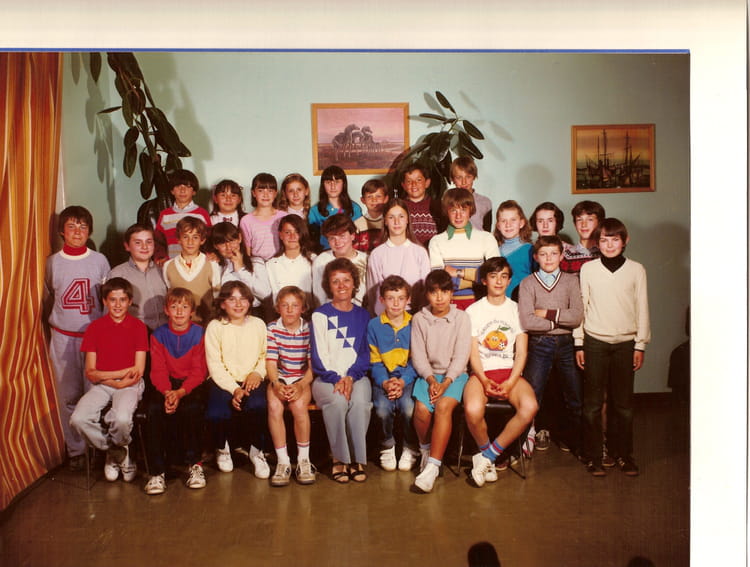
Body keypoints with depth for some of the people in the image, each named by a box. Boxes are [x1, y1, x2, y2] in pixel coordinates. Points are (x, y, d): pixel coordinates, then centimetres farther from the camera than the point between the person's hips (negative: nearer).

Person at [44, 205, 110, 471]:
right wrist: (56, 323, 14)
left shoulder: (99, 260, 0)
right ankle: (76, 450, 17)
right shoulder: (52, 262, 2)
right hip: (63, 338, 1)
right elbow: (47, 300, 14)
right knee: (68, 396, 5)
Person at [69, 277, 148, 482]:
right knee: (78, 419, -25)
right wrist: (120, 376, -12)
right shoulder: (94, 327, 6)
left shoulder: (138, 326, 1)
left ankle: (114, 455, 5)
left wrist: (105, 374, -7)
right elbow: (90, 373, 1)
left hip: (129, 385, -3)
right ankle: (117, 452, 2)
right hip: (101, 386, 3)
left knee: (121, 419, -32)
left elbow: (138, 371, -4)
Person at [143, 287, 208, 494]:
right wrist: (167, 393, -22)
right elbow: (158, 370, -2)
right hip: (165, 385, 2)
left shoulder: (199, 334, 0)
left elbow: (198, 371, -6)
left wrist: (180, 392, -23)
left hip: (191, 385, -2)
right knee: (154, 409, -29)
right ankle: (156, 471, -21)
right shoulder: (158, 335, 6)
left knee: (190, 409, -34)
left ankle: (194, 464, -14)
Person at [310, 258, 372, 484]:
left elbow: (366, 353, 6)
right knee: (337, 401, -33)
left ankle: (358, 459, -20)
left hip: (356, 376, 1)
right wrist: (336, 380, -15)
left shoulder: (362, 315, 12)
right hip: (326, 378, -1)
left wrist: (351, 377, -11)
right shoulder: (320, 315, 5)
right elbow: (319, 355, -1)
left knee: (360, 401, -32)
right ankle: (339, 458, -19)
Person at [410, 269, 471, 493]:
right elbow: (418, 355, 1)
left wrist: (446, 382, -17)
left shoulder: (461, 318, 1)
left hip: (454, 374, -1)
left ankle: (432, 467, -27)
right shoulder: (419, 319, 5)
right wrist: (431, 379, -15)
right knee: (421, 409, -25)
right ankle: (425, 449, 7)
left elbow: (461, 355, -5)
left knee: (443, 406, -30)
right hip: (428, 373, 1)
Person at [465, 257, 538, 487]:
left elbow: (521, 352, 5)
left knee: (529, 406, -31)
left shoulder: (517, 309, 13)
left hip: (510, 372, 2)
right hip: (481, 373, -1)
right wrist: (484, 381, -16)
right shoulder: (473, 311, 10)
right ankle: (487, 452, -1)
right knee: (473, 410, -34)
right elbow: (473, 352, 2)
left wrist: (510, 383, -11)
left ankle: (486, 457, -14)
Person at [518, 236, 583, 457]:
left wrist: (548, 313, -10)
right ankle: (540, 430, 27)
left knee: (576, 398, 6)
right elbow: (526, 321, -13)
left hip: (566, 344, 2)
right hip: (539, 345, -1)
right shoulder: (528, 283, 1)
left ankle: (570, 437, 29)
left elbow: (577, 316, -7)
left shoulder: (571, 281, 7)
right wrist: (559, 321, -7)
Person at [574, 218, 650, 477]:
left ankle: (622, 453, 21)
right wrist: (579, 344, 3)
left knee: (623, 402, 6)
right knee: (592, 402, 1)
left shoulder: (636, 270, 3)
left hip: (625, 343, 1)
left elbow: (642, 309, 6)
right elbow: (580, 306, 4)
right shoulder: (588, 269, 2)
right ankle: (593, 455, 12)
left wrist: (640, 345, 3)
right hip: (595, 342, -1)